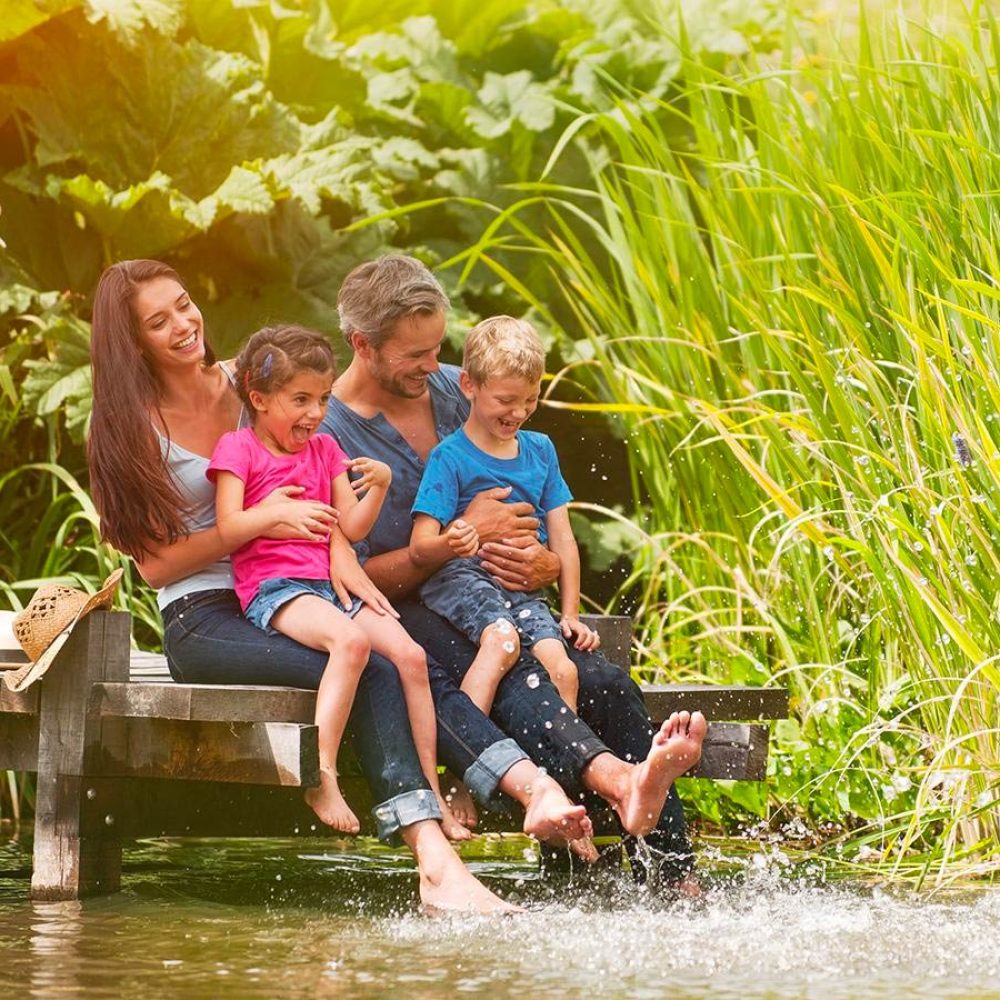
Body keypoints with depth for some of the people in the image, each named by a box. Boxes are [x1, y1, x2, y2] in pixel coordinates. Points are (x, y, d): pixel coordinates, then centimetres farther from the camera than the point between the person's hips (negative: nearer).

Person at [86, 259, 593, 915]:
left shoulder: (245, 384, 14)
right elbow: (155, 564, -4)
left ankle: (534, 788, -45)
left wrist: (339, 543, -10)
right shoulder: (132, 428, 2)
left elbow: (326, 490, 13)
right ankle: (435, 860, -45)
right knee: (372, 672, -31)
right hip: (201, 621, -4)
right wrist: (264, 520, -14)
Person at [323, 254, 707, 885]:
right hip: (400, 615, -6)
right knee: (512, 676, -37)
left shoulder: (456, 391, 13)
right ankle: (619, 777, -66)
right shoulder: (324, 433, -4)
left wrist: (547, 564, -7)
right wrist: (465, 536, -14)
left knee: (608, 685, -21)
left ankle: (673, 876, -28)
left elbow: (557, 530, 18)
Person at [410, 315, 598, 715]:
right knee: (502, 638, -35)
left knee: (562, 668, -22)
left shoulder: (540, 450, 15)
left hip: (524, 588, 5)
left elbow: (562, 539, 18)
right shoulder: (450, 457, -3)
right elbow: (419, 547, -10)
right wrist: (449, 544, -34)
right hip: (461, 577, -5)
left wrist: (570, 614, 9)